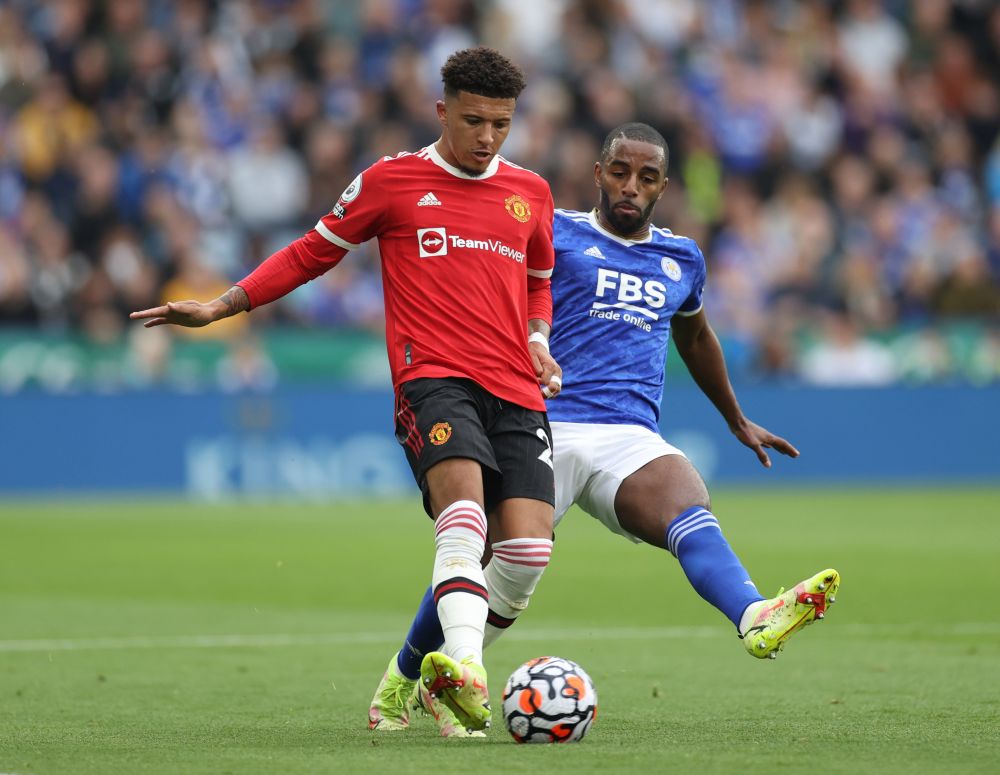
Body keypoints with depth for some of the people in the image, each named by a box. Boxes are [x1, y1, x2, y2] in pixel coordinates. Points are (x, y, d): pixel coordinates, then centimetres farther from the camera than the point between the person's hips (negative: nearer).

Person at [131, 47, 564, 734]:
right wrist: (222, 306, 12)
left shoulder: (531, 194, 17)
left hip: (517, 393, 4)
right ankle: (465, 668, -49)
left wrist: (538, 340, 13)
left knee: (529, 549, -12)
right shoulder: (392, 181, 7)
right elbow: (314, 252, 18)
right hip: (433, 375, -4)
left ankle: (452, 683, 9)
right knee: (464, 505, -32)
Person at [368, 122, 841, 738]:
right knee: (502, 576, -10)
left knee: (690, 512, -29)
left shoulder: (681, 259, 21)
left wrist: (739, 423, 47)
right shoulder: (556, 233, 7)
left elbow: (696, 338, 39)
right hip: (549, 429, -3)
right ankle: (403, 679, 17)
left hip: (631, 441, 3)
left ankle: (757, 620, -59)